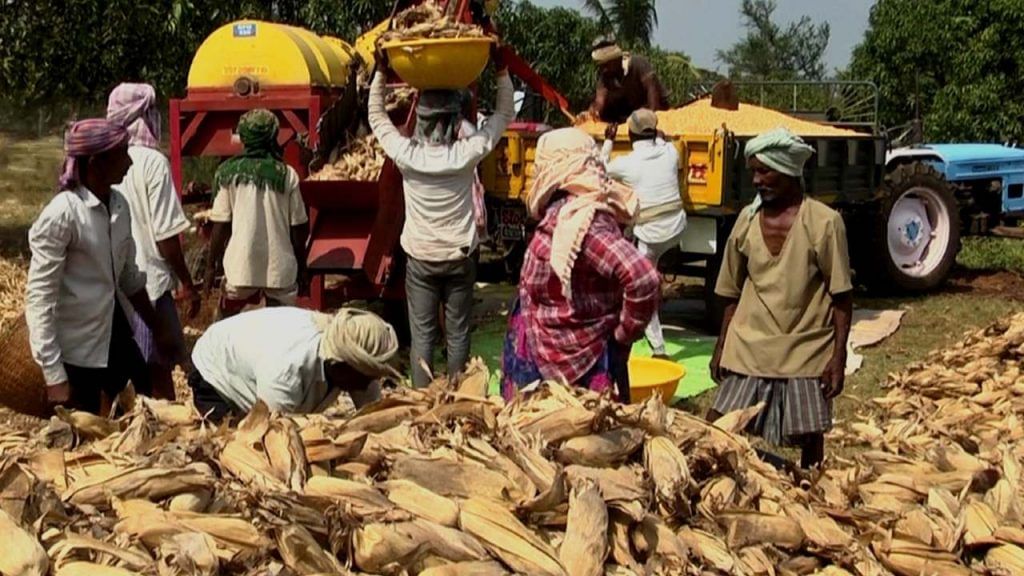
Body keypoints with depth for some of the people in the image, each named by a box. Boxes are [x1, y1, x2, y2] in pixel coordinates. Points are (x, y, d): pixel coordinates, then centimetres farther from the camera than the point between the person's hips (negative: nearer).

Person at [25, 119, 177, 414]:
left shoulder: (119, 205, 1)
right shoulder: (61, 216, -20)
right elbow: (39, 299, -19)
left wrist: (158, 328, 21)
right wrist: (54, 375, -22)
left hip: (114, 334, 7)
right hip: (76, 348, -7)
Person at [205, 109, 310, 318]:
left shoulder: (228, 173, -4)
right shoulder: (287, 175, -5)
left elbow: (220, 226, -3)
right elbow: (298, 227, 0)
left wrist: (211, 266, 7)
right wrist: (301, 263, 12)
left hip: (241, 266, 1)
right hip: (280, 268, 0)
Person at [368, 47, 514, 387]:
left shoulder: (406, 154, -13)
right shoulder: (466, 154, -13)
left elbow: (376, 116, 5)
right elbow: (504, 115, 0)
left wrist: (380, 72, 7)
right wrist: (501, 70, 2)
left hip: (420, 258, 0)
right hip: (460, 257, 0)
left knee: (422, 336, 4)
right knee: (458, 335, 9)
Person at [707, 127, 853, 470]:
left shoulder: (824, 222, -8)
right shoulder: (748, 219, 5)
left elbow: (841, 296, -6)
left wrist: (839, 357, -11)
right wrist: (721, 347, 11)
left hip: (806, 350, -3)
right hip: (748, 349, 4)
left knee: (809, 436, 5)